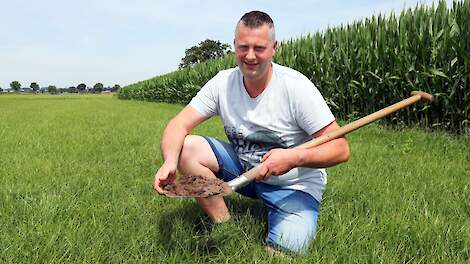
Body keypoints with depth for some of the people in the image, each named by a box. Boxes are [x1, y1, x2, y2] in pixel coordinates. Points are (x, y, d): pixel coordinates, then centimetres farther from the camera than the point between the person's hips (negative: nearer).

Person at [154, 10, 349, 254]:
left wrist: (295, 158, -39)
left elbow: (340, 149, -21)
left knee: (286, 251, -23)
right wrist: (170, 161, -35)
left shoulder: (296, 87, -21)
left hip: (294, 186, -3)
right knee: (186, 148, -16)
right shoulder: (223, 83, -9)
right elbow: (179, 124, -14)